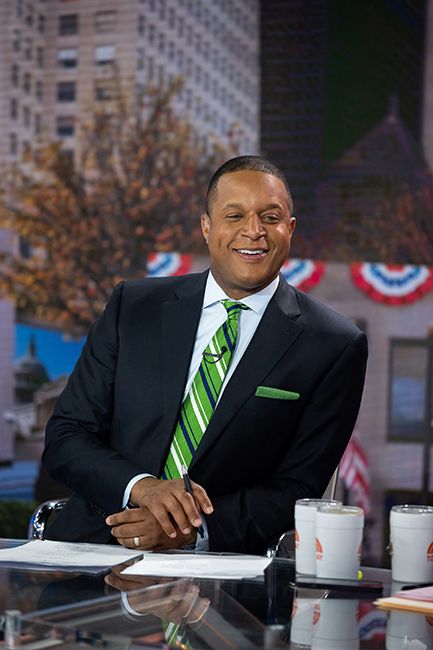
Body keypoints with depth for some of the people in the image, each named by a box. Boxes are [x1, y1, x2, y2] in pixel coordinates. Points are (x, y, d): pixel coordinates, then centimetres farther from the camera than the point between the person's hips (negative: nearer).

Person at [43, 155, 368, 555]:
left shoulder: (334, 347, 0)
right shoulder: (132, 307, 7)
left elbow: (299, 491, -2)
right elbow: (65, 437, 5)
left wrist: (194, 529, -17)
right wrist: (142, 487, -14)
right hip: (95, 550, 3)